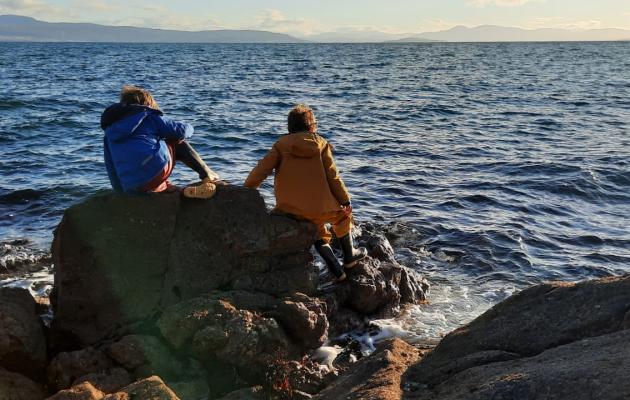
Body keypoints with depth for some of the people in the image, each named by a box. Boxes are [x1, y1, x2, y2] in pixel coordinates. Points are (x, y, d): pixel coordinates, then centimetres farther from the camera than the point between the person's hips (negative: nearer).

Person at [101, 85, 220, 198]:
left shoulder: (109, 130, 26)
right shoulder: (149, 116, 14)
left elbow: (110, 165, 25)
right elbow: (182, 131, 11)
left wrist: (120, 189, 33)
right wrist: (188, 128, 35)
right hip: (157, 167, -3)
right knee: (178, 142, 23)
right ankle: (207, 175, 17)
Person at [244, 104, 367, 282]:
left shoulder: (281, 145, 4)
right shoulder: (321, 145, 2)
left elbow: (261, 169, -5)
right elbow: (333, 177, 1)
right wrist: (346, 200, 10)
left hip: (289, 209, 2)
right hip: (320, 207, -2)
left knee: (317, 230, 30)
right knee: (343, 214, 30)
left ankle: (337, 270, 26)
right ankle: (349, 257, 40)